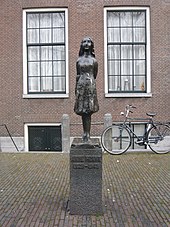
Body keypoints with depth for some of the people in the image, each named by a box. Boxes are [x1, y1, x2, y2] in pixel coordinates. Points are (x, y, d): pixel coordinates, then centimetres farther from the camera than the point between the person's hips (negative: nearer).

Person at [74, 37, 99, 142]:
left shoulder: (94, 60, 6)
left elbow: (94, 75, 9)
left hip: (90, 85, -2)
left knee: (88, 111, -5)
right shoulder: (79, 60, 12)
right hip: (81, 86, 3)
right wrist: (76, 88, 11)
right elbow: (77, 75, 14)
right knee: (82, 111, 4)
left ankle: (88, 134, -1)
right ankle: (85, 133, 13)